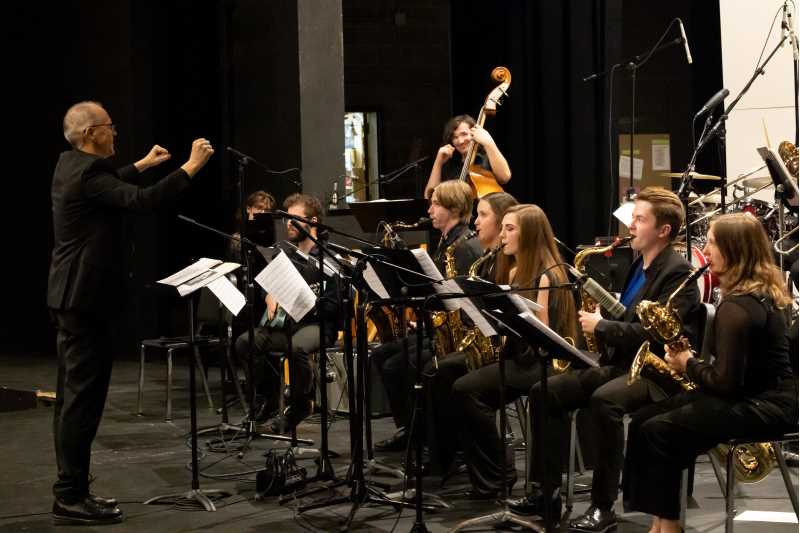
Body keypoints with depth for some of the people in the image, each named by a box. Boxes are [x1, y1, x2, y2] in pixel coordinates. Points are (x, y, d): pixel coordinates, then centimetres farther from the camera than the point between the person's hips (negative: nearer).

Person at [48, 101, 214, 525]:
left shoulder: (70, 166, 12)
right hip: (85, 297, -11)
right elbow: (143, 201, -28)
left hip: (69, 295, 11)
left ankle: (70, 491, 18)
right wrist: (191, 166, -22)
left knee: (72, 395, 12)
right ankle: (70, 498, -5)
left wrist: (141, 165, 33)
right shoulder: (88, 172, -18)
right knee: (84, 396, -8)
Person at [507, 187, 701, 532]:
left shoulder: (678, 273, -12)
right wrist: (598, 319, 3)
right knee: (544, 392, -6)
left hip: (658, 371, -9)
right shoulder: (640, 266, 16)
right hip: (622, 363, 9)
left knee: (603, 400, -37)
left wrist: (601, 326, -15)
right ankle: (546, 491, -1)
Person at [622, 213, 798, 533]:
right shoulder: (759, 291, 9)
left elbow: (725, 381, -24)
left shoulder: (737, 308, -22)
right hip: (757, 391, 10)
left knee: (657, 432, -14)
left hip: (764, 407, -10)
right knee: (642, 420, 4)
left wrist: (688, 365, -6)